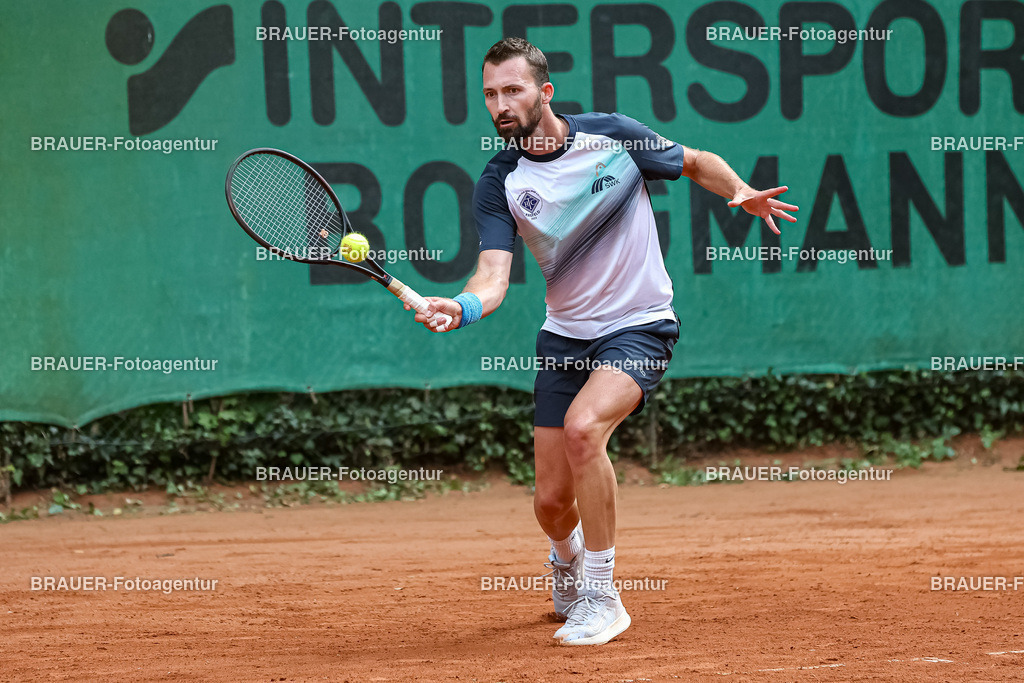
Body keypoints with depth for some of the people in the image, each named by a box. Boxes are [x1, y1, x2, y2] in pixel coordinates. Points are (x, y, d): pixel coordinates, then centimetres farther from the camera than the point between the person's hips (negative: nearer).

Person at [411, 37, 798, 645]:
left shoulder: (615, 136, -9)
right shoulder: (500, 183, -7)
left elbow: (697, 162, 8)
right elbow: (494, 274, -18)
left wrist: (742, 192, -12)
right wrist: (462, 307, -41)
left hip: (640, 327, -3)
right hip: (566, 337, 3)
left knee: (583, 425, -32)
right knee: (552, 501, 3)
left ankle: (603, 596, -19)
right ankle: (568, 558, 43)